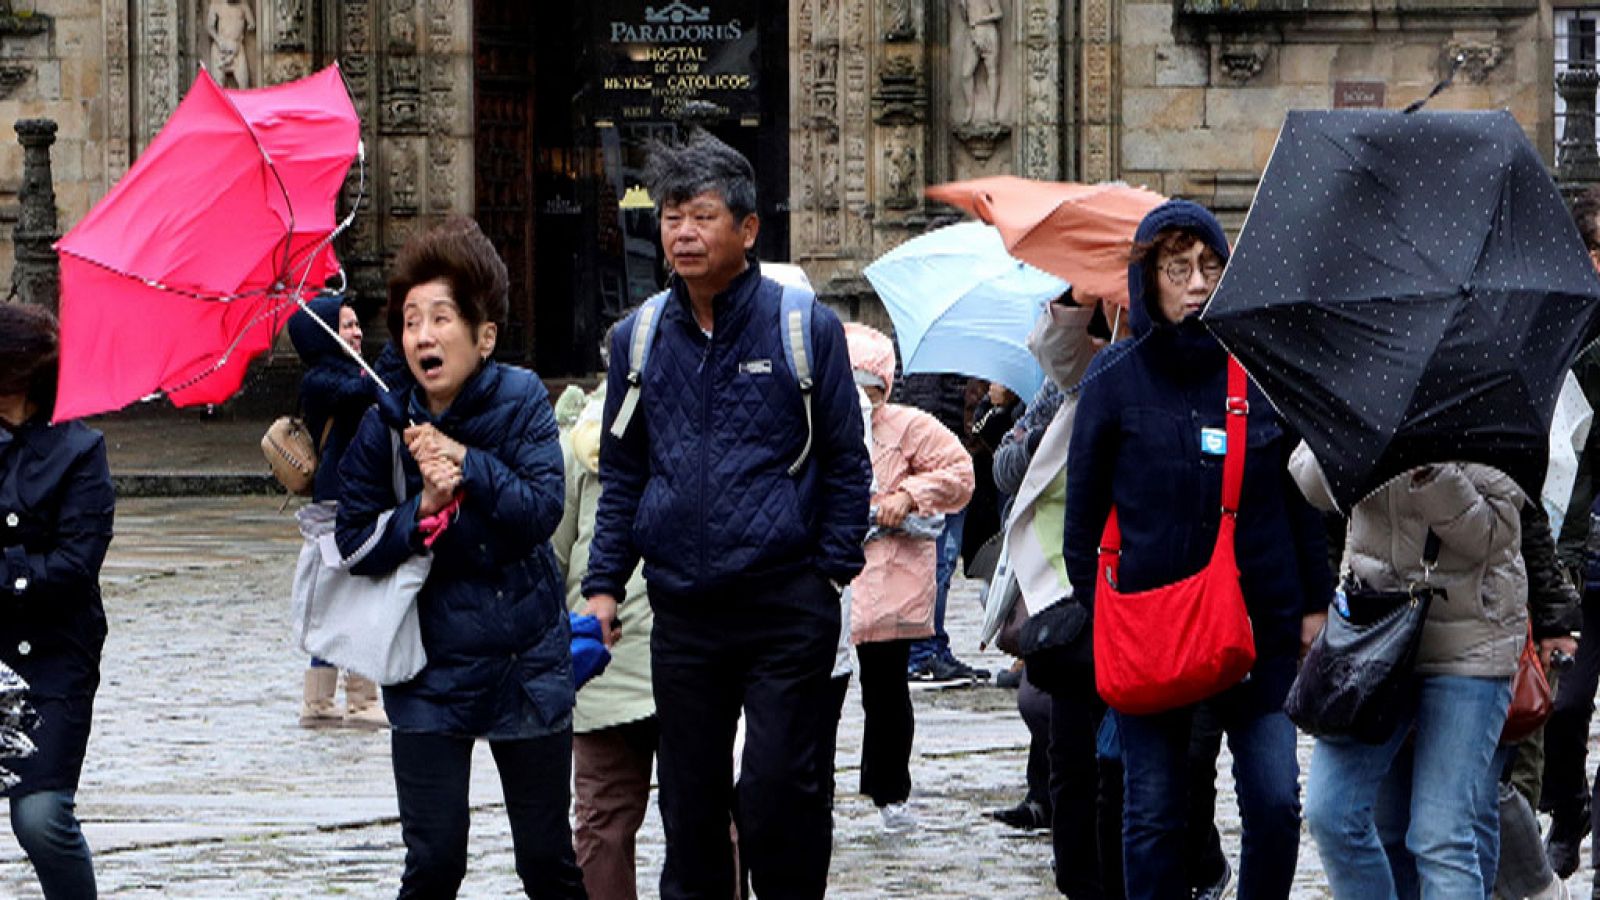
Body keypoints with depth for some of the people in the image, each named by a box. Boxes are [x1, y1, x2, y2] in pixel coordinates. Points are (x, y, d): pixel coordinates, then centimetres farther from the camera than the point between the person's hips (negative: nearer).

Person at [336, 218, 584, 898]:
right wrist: (425, 509, -18)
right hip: (431, 668, 0)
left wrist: (468, 464, -21)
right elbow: (356, 542, -3)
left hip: (527, 662, 0)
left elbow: (544, 509, -14)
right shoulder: (385, 425, -3)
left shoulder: (520, 401, -5)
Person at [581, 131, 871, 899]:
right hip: (682, 610, 4)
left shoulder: (805, 327, -2)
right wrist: (604, 584, 7)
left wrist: (832, 574, -4)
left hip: (786, 606, -4)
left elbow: (846, 464, 2)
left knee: (779, 793, -6)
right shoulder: (639, 338, 8)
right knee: (689, 801, 9)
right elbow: (622, 475, 15)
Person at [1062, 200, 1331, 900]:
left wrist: (1314, 603, 9)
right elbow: (1083, 513, 7)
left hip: (1260, 620, 1)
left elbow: (1301, 495, 11)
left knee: (1275, 803, -5)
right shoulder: (1115, 381, 1)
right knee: (1153, 815, 3)